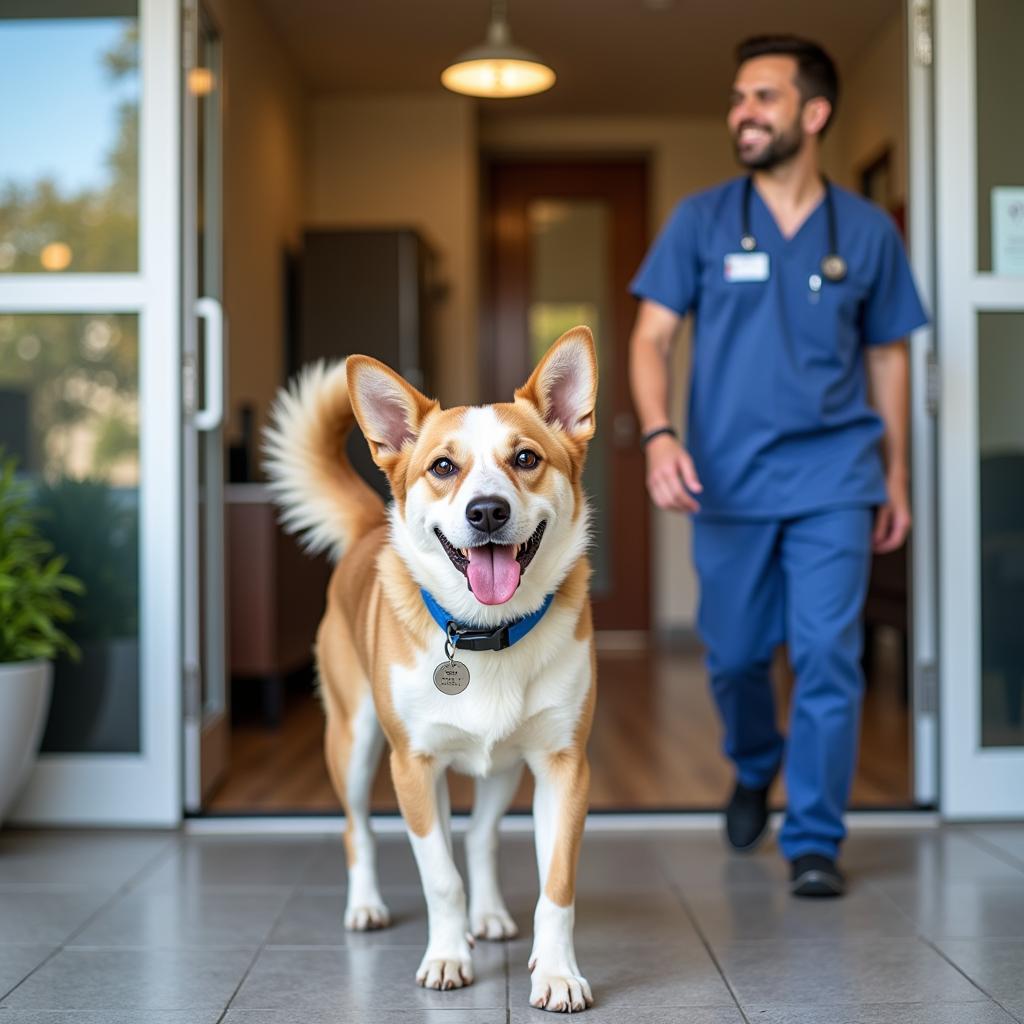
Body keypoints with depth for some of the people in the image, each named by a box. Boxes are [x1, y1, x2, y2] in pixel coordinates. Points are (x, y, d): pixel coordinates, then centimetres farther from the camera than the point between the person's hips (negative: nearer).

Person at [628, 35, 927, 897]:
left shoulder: (867, 231, 5)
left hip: (832, 479, -1)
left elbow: (887, 356, 12)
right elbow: (652, 339, 0)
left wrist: (896, 478, 10)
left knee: (827, 655, -6)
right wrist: (659, 434, -17)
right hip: (729, 481, 1)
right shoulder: (701, 221, 3)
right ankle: (755, 770, 43)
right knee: (735, 655, 12)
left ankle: (815, 841, 7)